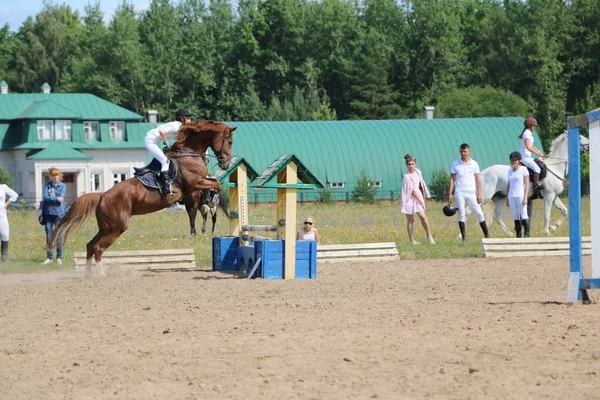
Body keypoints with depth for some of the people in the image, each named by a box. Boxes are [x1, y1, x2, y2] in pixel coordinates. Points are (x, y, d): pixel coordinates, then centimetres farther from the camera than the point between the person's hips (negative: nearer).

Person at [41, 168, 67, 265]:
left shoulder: (62, 186, 3)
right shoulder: (47, 185, 8)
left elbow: (61, 198, -10)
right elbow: (44, 197, -5)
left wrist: (49, 198, -8)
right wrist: (56, 199, -12)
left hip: (59, 213, -2)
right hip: (48, 213, 2)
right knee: (49, 236, 2)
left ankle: (59, 257, 8)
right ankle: (49, 257, 8)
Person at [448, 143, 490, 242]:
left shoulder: (474, 164, 4)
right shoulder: (455, 164, 3)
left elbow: (477, 179, 5)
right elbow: (452, 179, 6)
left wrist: (479, 193, -1)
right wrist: (450, 193, 0)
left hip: (472, 193, 0)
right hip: (460, 193, 0)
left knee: (479, 213, -2)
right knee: (461, 214, -3)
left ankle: (487, 235, 4)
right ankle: (464, 237, -1)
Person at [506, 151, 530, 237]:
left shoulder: (523, 170, -3)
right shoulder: (510, 171, 14)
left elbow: (527, 185, -7)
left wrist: (525, 197, -14)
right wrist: (507, 198, 13)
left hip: (520, 196, -6)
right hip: (511, 196, 6)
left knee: (523, 216, -9)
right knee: (516, 217, 5)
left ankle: (527, 234, -9)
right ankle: (518, 235, 7)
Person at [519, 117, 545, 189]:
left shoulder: (529, 133, 16)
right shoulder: (527, 134, -16)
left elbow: (531, 146, 24)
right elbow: (528, 147, -25)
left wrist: (539, 152, 12)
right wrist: (538, 153, -21)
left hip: (528, 157, 11)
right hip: (525, 157, -11)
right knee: (536, 168, -23)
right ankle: (536, 186, -24)